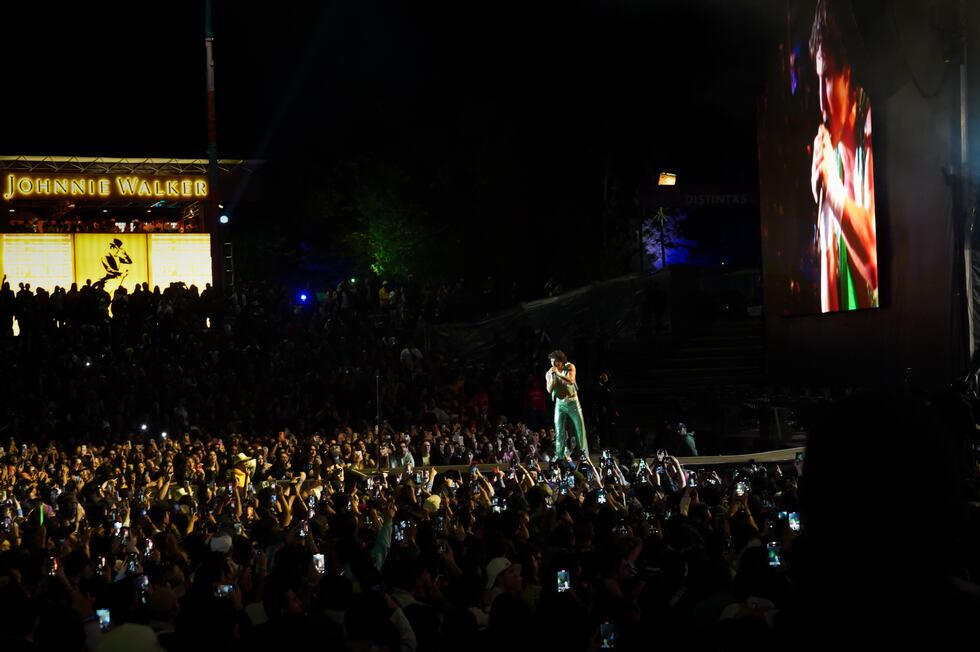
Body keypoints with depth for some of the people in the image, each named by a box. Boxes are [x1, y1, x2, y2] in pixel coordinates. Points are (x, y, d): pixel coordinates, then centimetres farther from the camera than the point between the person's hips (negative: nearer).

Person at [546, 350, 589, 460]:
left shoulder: (570, 367, -8)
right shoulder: (549, 373, -3)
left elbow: (571, 381, -24)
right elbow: (549, 390, -11)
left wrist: (558, 373, -32)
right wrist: (552, 376, -23)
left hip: (572, 401, -2)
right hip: (560, 403, 2)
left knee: (580, 428, -1)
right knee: (559, 431, 1)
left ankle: (585, 454, 5)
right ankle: (559, 457, 4)